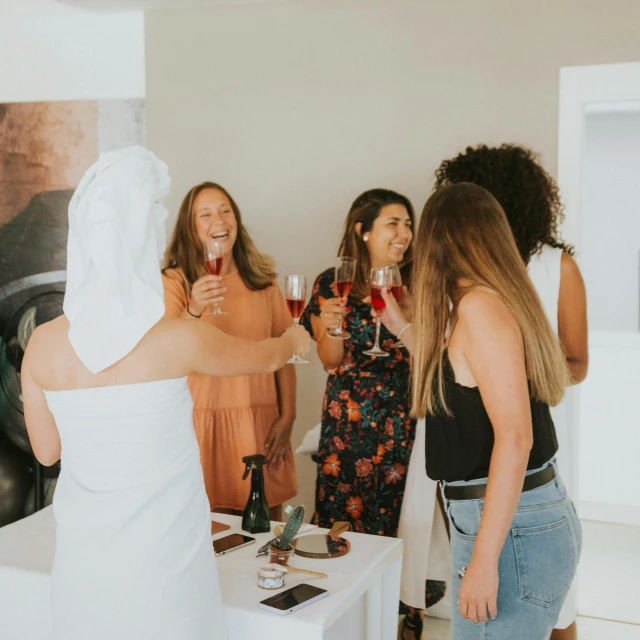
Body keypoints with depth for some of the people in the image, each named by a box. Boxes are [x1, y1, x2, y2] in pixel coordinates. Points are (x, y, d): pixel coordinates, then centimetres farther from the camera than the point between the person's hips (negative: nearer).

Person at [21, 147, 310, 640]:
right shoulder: (178, 340, -17)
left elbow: (47, 451, 5)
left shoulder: (43, 345, -10)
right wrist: (295, 340, 25)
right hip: (161, 561, -3)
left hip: (83, 562, 3)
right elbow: (265, 358, 3)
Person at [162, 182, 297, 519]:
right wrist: (193, 310, -31)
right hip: (204, 423, -2)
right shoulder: (174, 282, -1)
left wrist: (287, 418, 1)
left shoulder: (263, 279, 8)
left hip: (261, 423, 3)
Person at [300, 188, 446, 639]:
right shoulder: (333, 283, -1)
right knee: (348, 516, 5)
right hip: (350, 421, -1)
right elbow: (331, 361, 0)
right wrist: (332, 327, -19)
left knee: (405, 514, 2)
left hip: (405, 419, 1)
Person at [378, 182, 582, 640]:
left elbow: (514, 437, -24)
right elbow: (460, 387, 21)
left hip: (512, 529, -9)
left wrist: (484, 560, -23)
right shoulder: (494, 299, 9)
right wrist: (402, 327, 25)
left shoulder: (481, 305, -18)